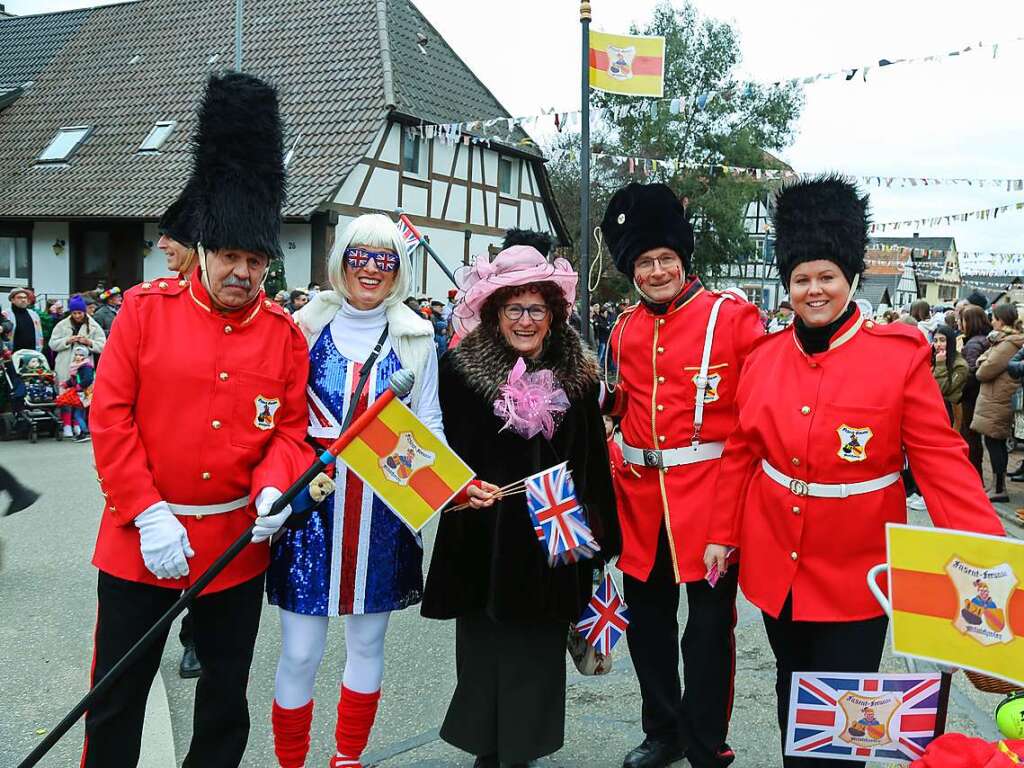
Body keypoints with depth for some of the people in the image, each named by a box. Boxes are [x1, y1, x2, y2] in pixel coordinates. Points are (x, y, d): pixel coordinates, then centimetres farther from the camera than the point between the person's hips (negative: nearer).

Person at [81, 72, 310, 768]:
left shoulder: (285, 333, -1)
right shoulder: (146, 308, -6)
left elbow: (291, 428, 3)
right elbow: (110, 417, -8)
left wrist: (273, 488, -17)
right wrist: (148, 515, -14)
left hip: (238, 541, 2)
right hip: (141, 537, -1)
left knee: (227, 697, 16)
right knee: (116, 699, 11)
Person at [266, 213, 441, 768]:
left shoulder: (415, 338, 4)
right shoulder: (307, 325, 1)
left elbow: (429, 424, 7)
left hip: (383, 510, 2)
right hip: (310, 503, -1)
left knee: (367, 643, 13)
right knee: (300, 653, 0)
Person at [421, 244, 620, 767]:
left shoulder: (577, 375, 3)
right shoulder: (462, 369, -3)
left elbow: (593, 460, 7)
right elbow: (444, 449, -2)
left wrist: (597, 530, 6)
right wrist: (462, 486, -21)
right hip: (484, 538, -1)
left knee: (538, 649, 9)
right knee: (484, 646, 8)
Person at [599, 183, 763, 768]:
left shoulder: (732, 316, -6)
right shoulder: (625, 330, 9)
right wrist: (615, 477, 15)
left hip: (709, 493, -5)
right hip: (641, 495, 5)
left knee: (710, 623, 4)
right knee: (648, 619, 15)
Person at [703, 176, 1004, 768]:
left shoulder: (901, 355, -12)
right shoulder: (763, 359, 0)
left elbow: (942, 462, -13)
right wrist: (722, 535, 8)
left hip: (856, 574, -3)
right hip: (775, 565, 4)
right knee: (793, 697, 20)